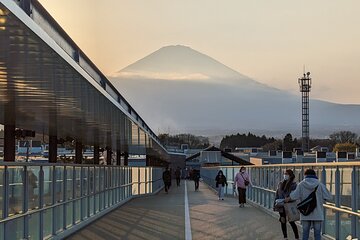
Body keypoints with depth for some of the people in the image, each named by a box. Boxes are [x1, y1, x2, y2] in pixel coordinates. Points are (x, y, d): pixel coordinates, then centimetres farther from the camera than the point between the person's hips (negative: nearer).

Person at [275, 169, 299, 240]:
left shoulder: (293, 184, -7)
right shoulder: (281, 183, 9)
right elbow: (277, 193, 13)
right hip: (281, 206, 5)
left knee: (291, 221, -3)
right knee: (283, 221, 9)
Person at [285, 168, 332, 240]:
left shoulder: (301, 184, -3)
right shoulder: (320, 185, -3)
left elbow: (294, 196, -11)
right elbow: (328, 197, -6)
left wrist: (287, 199, 7)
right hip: (317, 214, -1)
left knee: (305, 234, 9)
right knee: (317, 234, 5)